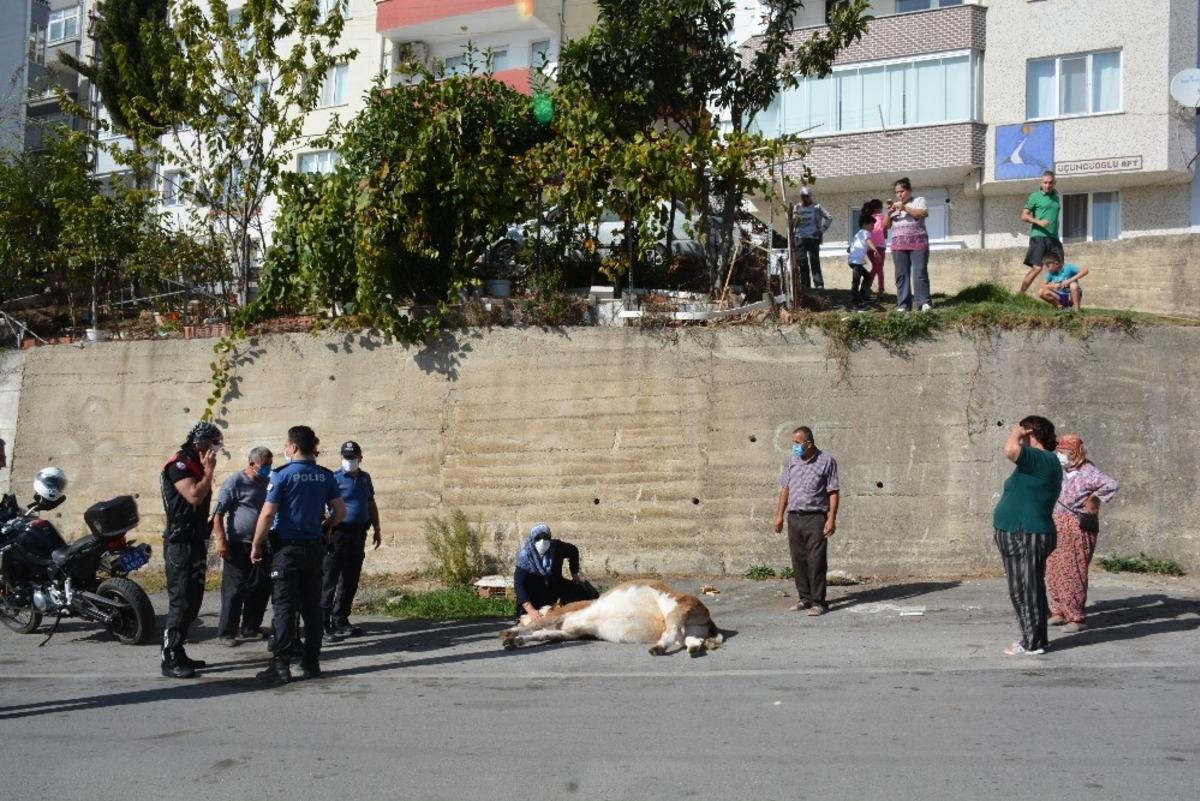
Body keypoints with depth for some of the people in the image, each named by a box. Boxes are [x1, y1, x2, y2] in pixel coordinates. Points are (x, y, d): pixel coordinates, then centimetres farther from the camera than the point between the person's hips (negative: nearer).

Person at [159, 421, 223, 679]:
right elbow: (194, 496, -24)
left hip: (195, 541, 10)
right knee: (180, 601, -11)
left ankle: (178, 654, 18)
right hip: (180, 543, -10)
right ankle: (170, 660, -9)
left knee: (192, 600, 12)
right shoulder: (178, 464, -13)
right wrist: (209, 471, -15)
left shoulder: (195, 465, 17)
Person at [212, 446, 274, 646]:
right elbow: (218, 513, -10)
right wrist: (220, 540, -17)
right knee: (234, 591, -4)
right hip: (238, 547, -7)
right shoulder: (235, 482, -7)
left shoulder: (267, 483, 12)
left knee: (260, 590, 10)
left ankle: (250, 629, 22)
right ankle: (227, 632, 2)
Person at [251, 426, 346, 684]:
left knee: (284, 606, -2)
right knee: (312, 606, 10)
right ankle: (311, 661, 14)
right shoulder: (325, 476, 4)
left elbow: (267, 514, -13)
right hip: (314, 548, 5)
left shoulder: (282, 475, -10)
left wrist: (256, 545, -4)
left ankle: (281, 665, -4)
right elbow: (340, 511, 5)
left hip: (287, 548, -4)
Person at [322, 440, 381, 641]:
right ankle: (323, 625, -6)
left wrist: (377, 530, 20)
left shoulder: (365, 478, 14)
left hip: (358, 534, 7)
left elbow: (371, 505, 23)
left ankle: (341, 621, 20)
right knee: (329, 580, -6)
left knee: (350, 580, 11)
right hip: (339, 533, -7)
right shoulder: (335, 478, -6)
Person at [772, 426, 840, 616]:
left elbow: (833, 492, -5)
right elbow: (785, 489, 16)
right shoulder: (792, 461, 12)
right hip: (794, 517, 5)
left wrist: (832, 519, -12)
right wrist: (779, 515, 11)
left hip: (815, 517, -5)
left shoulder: (826, 461, -3)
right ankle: (804, 597, 19)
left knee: (816, 561, -6)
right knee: (798, 560, 8)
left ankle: (818, 601, -1)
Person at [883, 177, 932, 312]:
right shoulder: (894, 206, 21)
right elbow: (885, 226, 15)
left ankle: (924, 302, -12)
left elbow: (923, 214, -11)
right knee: (901, 274, -1)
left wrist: (905, 208, -14)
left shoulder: (919, 200, 9)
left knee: (920, 273, -10)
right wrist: (889, 213, -3)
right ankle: (903, 304, -2)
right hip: (898, 245, 4)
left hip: (918, 243, -4)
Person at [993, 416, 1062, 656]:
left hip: (1026, 537, -10)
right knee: (1027, 591, 16)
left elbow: (1010, 450, -35)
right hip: (1023, 535, 10)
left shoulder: (1043, 460, -18)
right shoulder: (1043, 462, 16)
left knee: (1025, 591, -4)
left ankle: (1032, 643, 2)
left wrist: (1016, 431, -14)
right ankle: (1034, 638, 23)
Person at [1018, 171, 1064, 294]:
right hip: (1039, 237, -6)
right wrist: (1038, 222, -18)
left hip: (1054, 238, 6)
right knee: (1036, 268, -15)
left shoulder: (1056, 197, 19)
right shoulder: (1035, 196, 1)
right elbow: (1024, 216, -3)